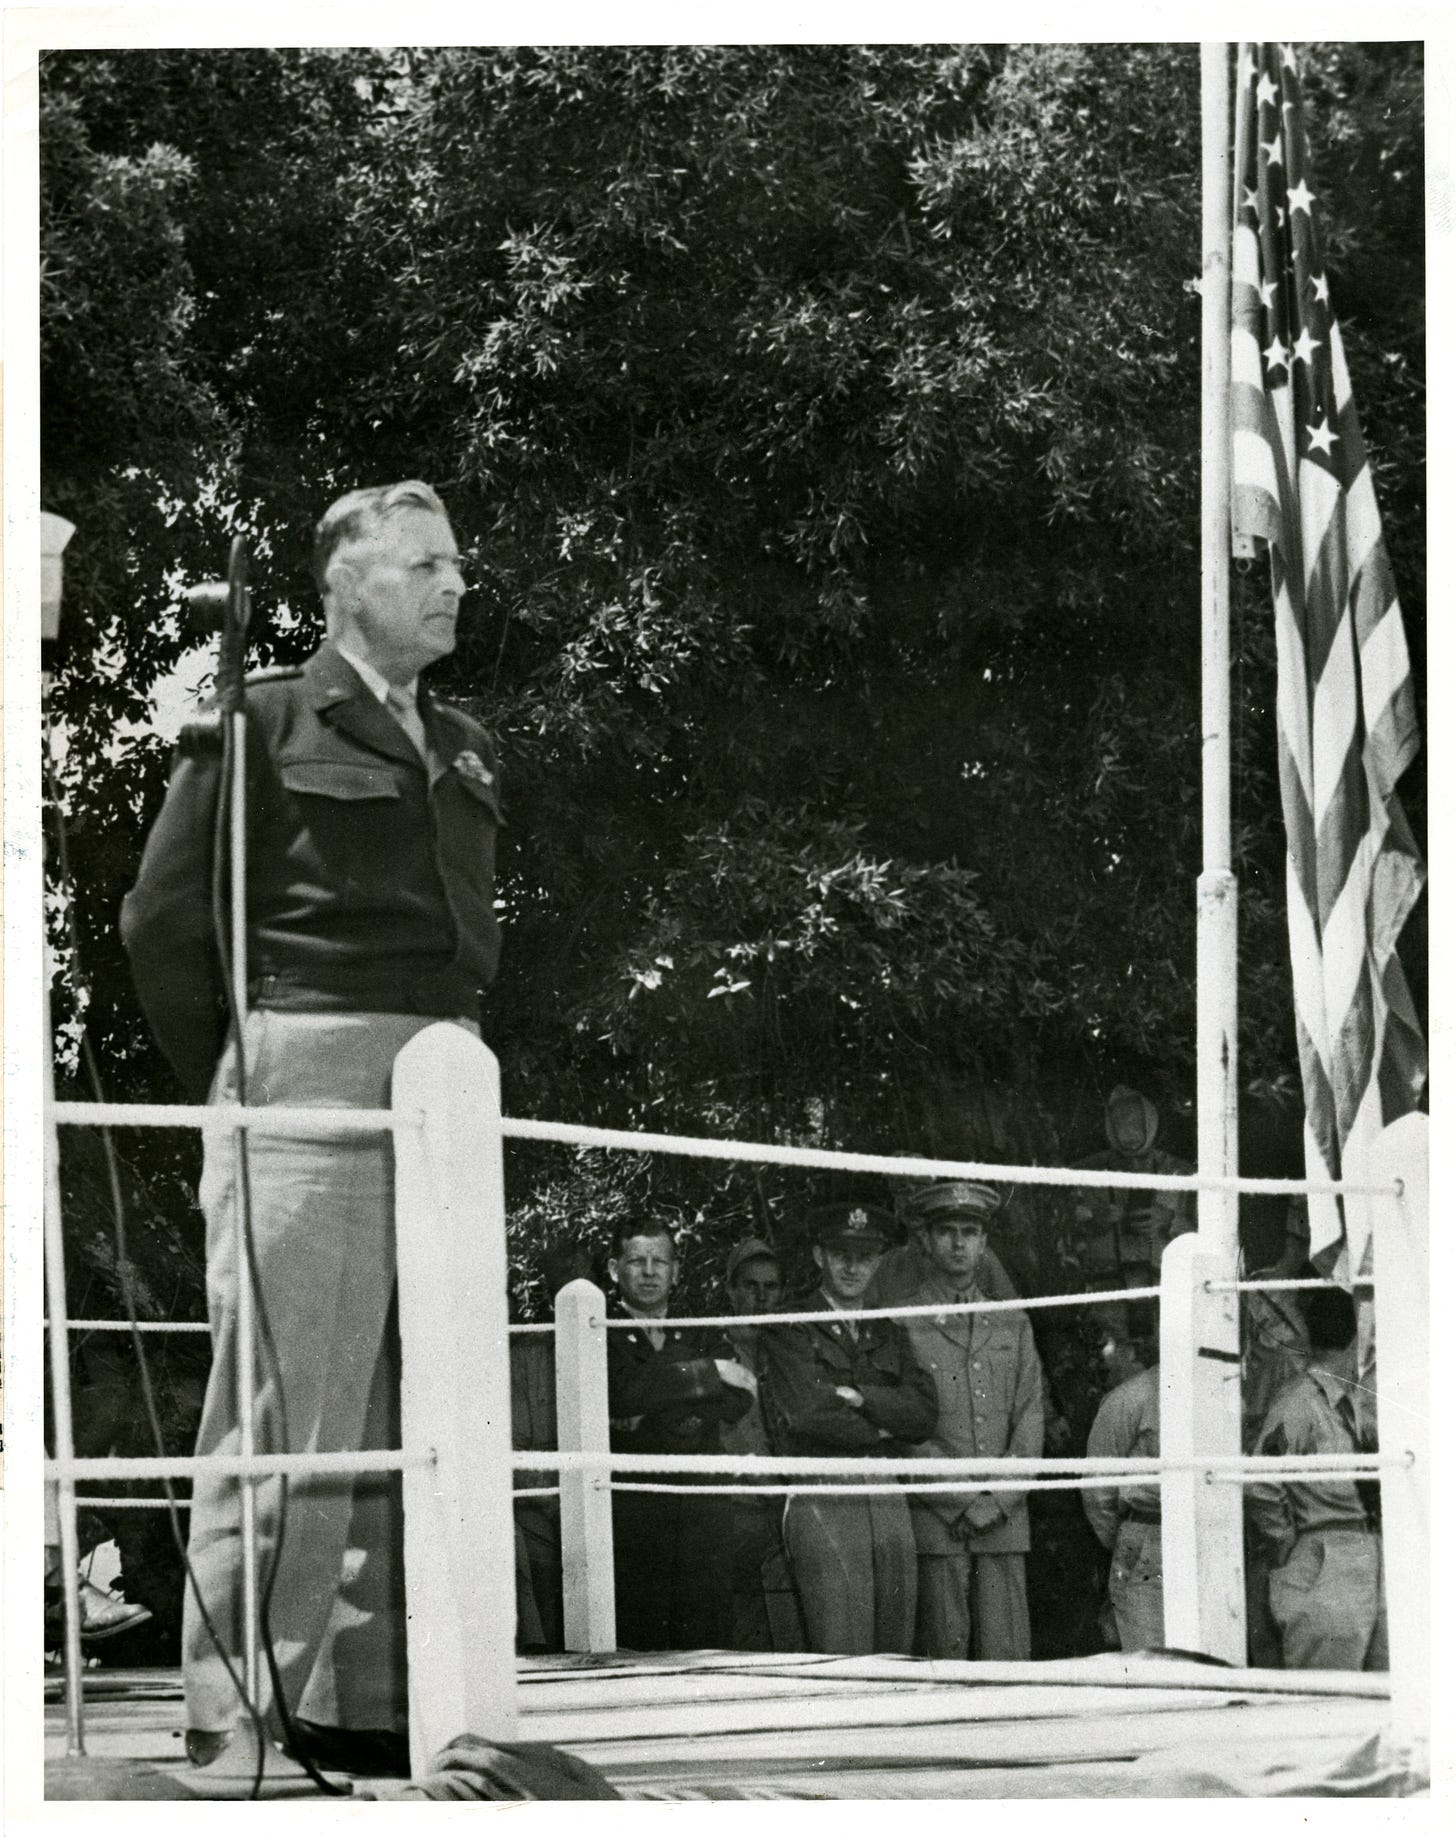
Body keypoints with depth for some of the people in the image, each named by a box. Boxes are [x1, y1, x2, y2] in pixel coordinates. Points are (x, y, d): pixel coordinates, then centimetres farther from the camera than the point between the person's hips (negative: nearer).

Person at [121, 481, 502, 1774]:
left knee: (419, 1417, 7)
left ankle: (377, 1704, 12)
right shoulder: (265, 723, 0)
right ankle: (237, 1714, -6)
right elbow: (162, 919, -1)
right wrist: (232, 1084, 1)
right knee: (286, 1411, -8)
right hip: (307, 1075, -7)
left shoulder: (464, 750, 19)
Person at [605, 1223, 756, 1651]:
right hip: (630, 1504, -3)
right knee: (636, 1644, -8)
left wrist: (652, 1415, -8)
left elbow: (738, 1399, 3)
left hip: (703, 1503, 3)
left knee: (707, 1642, -3)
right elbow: (623, 1392, -13)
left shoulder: (704, 1336, 18)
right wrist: (709, 1373, -7)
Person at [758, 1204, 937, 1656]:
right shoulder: (787, 1332, 3)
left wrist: (858, 1397, -8)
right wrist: (882, 1426, 0)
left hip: (889, 1504, 6)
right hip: (822, 1504, -5)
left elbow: (923, 1415, 5)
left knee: (895, 1659, 3)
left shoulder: (891, 1335, 20)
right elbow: (807, 1414, -11)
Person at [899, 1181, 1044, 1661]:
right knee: (944, 1654, -6)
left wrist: (998, 1502, -3)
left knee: (1006, 1654, -2)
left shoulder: (1012, 1323, 17)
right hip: (934, 1521, -3)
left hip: (1006, 1520, 3)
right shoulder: (901, 1325, 4)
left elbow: (1030, 1418, 11)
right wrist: (960, 1503, -9)